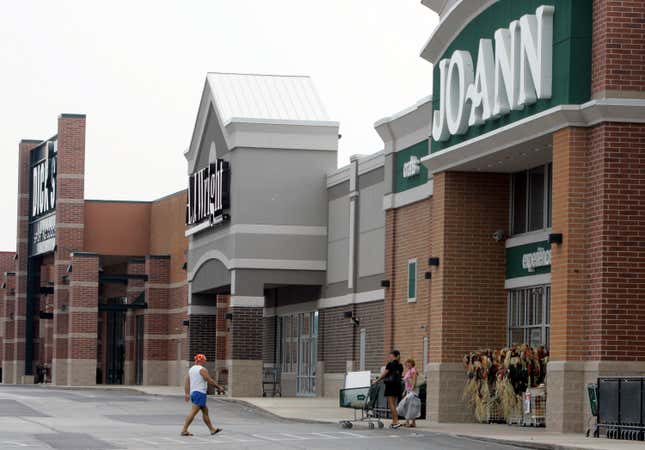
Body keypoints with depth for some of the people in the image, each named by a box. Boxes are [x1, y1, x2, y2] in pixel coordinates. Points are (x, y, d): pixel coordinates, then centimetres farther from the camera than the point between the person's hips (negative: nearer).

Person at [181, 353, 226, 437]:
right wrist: (219, 387, -1)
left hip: (193, 393, 10)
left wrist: (187, 394, 8)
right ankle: (184, 430, -16)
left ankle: (212, 429, 21)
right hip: (200, 393, -10)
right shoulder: (202, 369, -11)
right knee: (193, 412, -11)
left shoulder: (191, 369, 14)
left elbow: (187, 382, 10)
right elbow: (210, 381, -11)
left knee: (205, 410, 16)